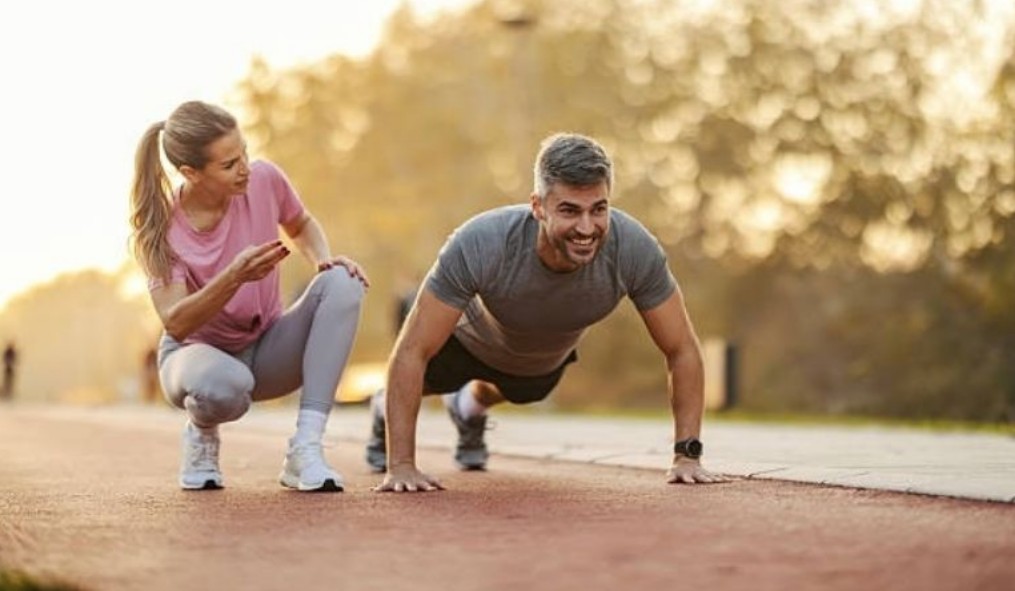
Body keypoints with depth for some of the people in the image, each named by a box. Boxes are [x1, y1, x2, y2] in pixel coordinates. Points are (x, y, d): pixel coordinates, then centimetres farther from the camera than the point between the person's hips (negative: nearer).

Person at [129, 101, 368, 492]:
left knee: (342, 284, -26)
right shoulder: (160, 227, -19)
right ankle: (201, 432, 0)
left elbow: (302, 226, 10)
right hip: (200, 352, -4)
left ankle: (305, 450, -26)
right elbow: (175, 323, -29)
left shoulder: (264, 180, -13)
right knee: (221, 386, -43)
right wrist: (234, 277, -45)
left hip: (267, 352, 4)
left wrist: (324, 260, -13)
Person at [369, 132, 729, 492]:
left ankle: (469, 408, 69)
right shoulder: (480, 245, -47)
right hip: (473, 339, -4)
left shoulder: (634, 250, -42)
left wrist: (687, 456, -33)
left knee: (519, 393, 34)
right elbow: (412, 352, -40)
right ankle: (388, 414, 55)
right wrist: (401, 466, -42)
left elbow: (682, 350, -28)